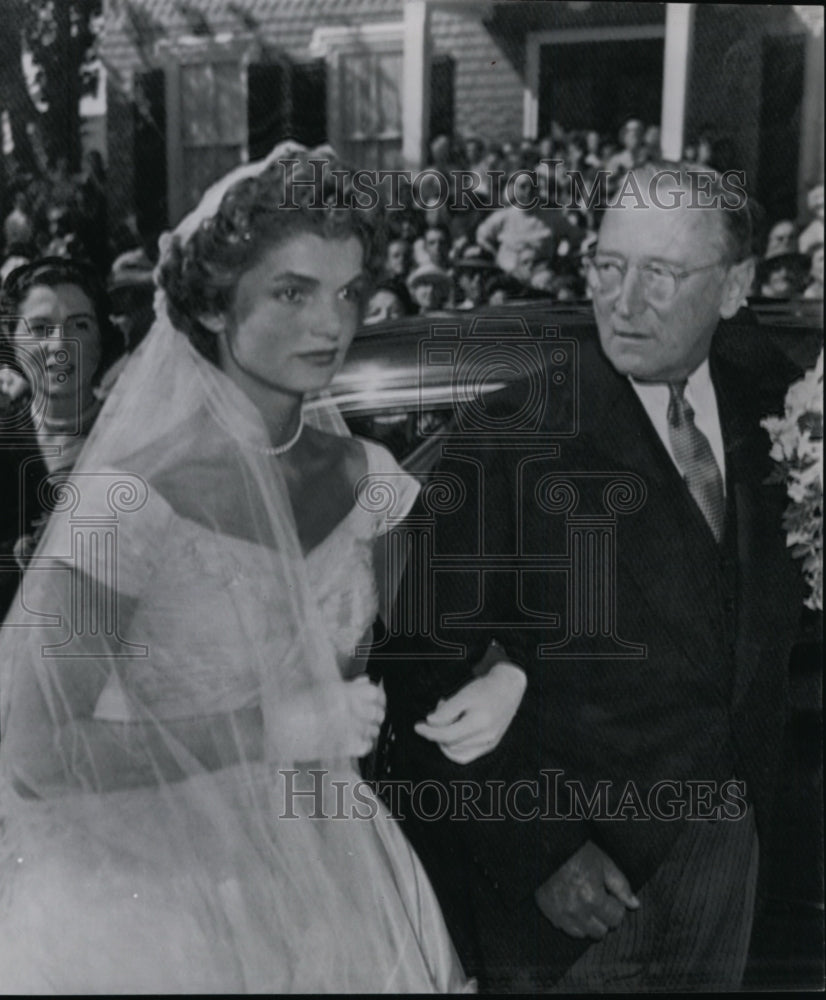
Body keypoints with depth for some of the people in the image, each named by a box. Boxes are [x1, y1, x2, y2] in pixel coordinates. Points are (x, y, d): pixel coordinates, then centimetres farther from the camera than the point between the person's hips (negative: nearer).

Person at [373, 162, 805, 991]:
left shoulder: (765, 399, -5)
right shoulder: (505, 441, -19)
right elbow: (421, 677, -17)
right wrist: (540, 848, -19)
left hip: (727, 836, 5)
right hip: (575, 870, -4)